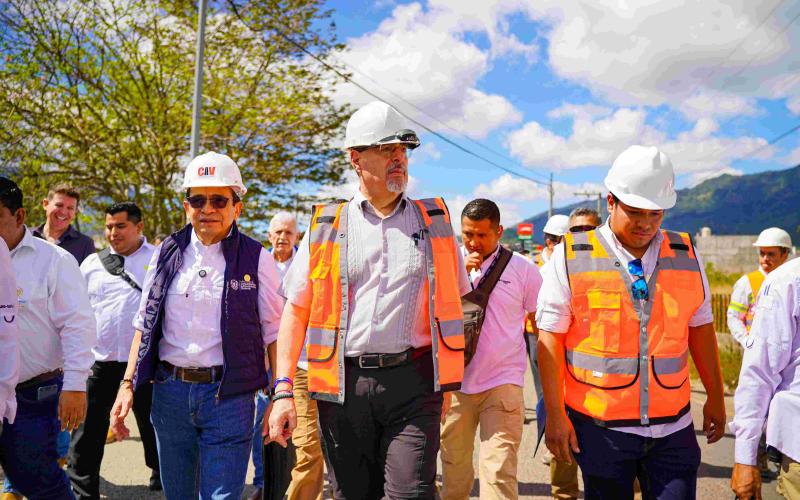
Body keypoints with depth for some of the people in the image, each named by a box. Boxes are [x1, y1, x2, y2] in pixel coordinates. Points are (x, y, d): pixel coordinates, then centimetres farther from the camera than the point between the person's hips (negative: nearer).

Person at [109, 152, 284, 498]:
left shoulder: (256, 259, -2)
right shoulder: (166, 253, 7)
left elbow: (273, 333, -1)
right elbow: (144, 324, 12)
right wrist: (127, 385, 7)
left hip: (229, 395, -3)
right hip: (169, 390, 4)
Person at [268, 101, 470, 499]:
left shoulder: (435, 220, 10)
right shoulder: (325, 227, 7)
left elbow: (458, 301, 14)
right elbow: (296, 310, 6)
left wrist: (447, 380, 7)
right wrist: (283, 390, -2)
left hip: (413, 381, 0)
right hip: (343, 386, 1)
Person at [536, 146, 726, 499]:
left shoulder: (685, 255, 7)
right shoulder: (571, 257, -5)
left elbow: (700, 329, 15)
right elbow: (550, 338, -6)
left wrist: (715, 397, 18)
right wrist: (555, 414, -8)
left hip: (672, 429, 3)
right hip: (601, 428, -3)